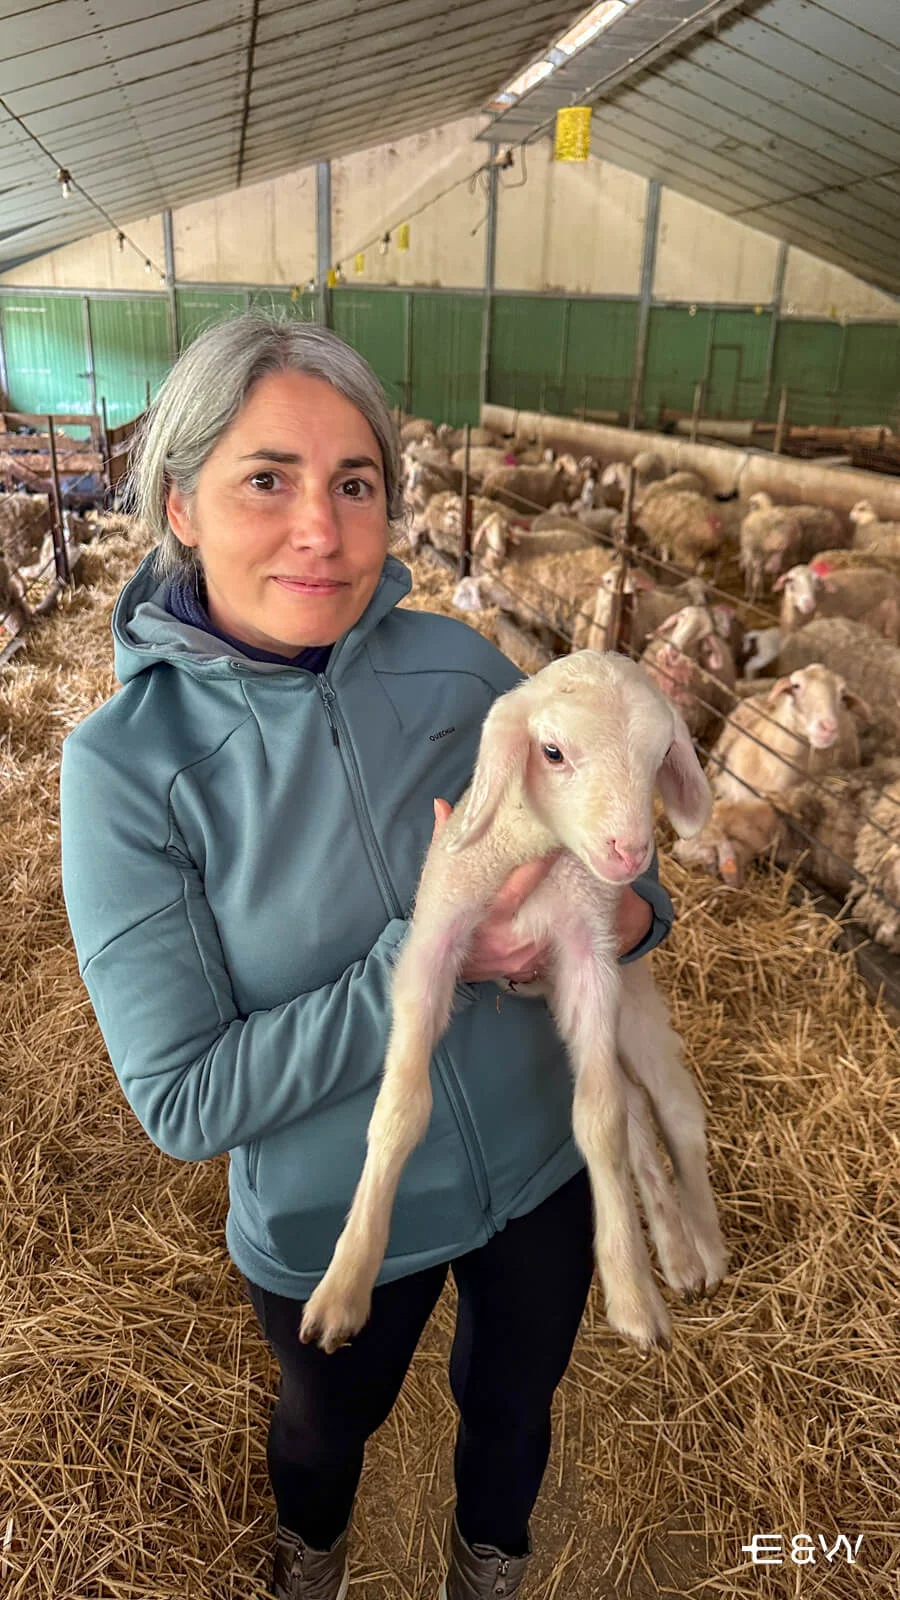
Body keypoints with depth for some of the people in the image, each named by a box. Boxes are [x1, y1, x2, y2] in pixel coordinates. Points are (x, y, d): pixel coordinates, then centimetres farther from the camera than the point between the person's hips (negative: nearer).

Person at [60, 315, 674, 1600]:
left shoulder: (461, 666, -15)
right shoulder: (128, 763, -23)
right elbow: (181, 1097, -23)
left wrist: (622, 912, -26)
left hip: (540, 1170, 3)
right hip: (333, 1233, -2)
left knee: (514, 1404, 30)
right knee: (333, 1421, 31)